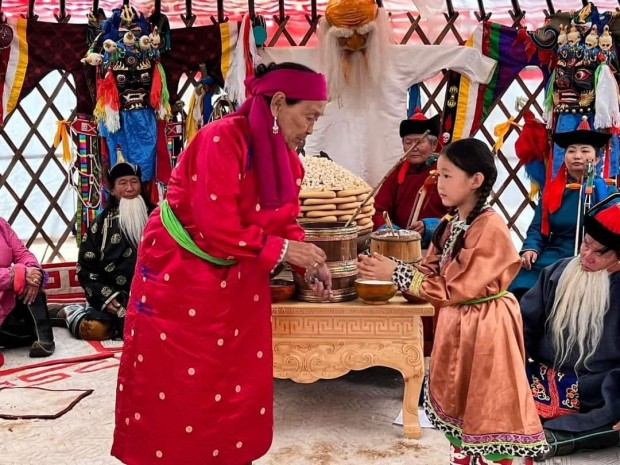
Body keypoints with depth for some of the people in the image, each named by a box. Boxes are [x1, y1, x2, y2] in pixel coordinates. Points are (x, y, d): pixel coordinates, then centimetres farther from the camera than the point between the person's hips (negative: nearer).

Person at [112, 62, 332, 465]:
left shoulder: (285, 156, 1)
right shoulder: (222, 140, -25)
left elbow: (285, 221, 7)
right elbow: (218, 229, -29)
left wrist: (309, 265, -8)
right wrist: (281, 250, -21)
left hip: (236, 277, 8)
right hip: (179, 272, -7)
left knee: (239, 381, 11)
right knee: (176, 383, 4)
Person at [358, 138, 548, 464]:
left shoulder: (490, 227, -22)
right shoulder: (450, 222, 5)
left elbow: (457, 288, -23)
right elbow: (433, 272, 6)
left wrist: (396, 273, -21)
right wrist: (389, 268, -10)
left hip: (485, 327, -8)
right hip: (454, 324, 9)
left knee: (486, 409, 3)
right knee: (459, 406, 18)